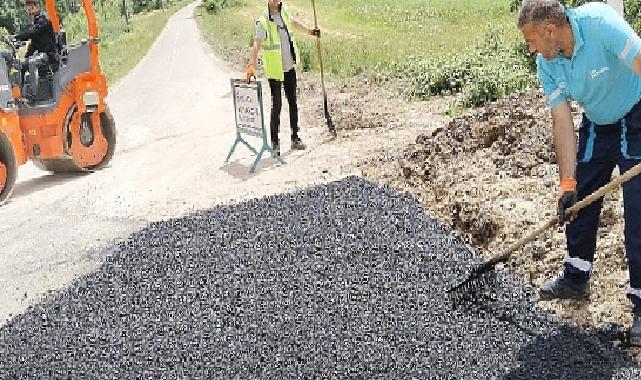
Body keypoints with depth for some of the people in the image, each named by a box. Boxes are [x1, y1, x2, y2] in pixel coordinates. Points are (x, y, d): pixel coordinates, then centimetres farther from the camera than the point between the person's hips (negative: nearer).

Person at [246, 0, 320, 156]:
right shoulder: (263, 22, -17)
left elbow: (293, 22, 25)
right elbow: (257, 44, -30)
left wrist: (309, 31, 34)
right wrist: (251, 65, -44)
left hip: (289, 67, 7)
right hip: (274, 70, -7)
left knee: (293, 102, 13)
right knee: (276, 105, -5)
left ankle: (295, 138, 25)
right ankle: (275, 142, 6)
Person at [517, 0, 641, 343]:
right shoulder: (547, 63, -11)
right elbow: (562, 123, -11)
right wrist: (568, 183, -17)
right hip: (597, 124, 6)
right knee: (578, 202, 11)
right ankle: (576, 277, 30)